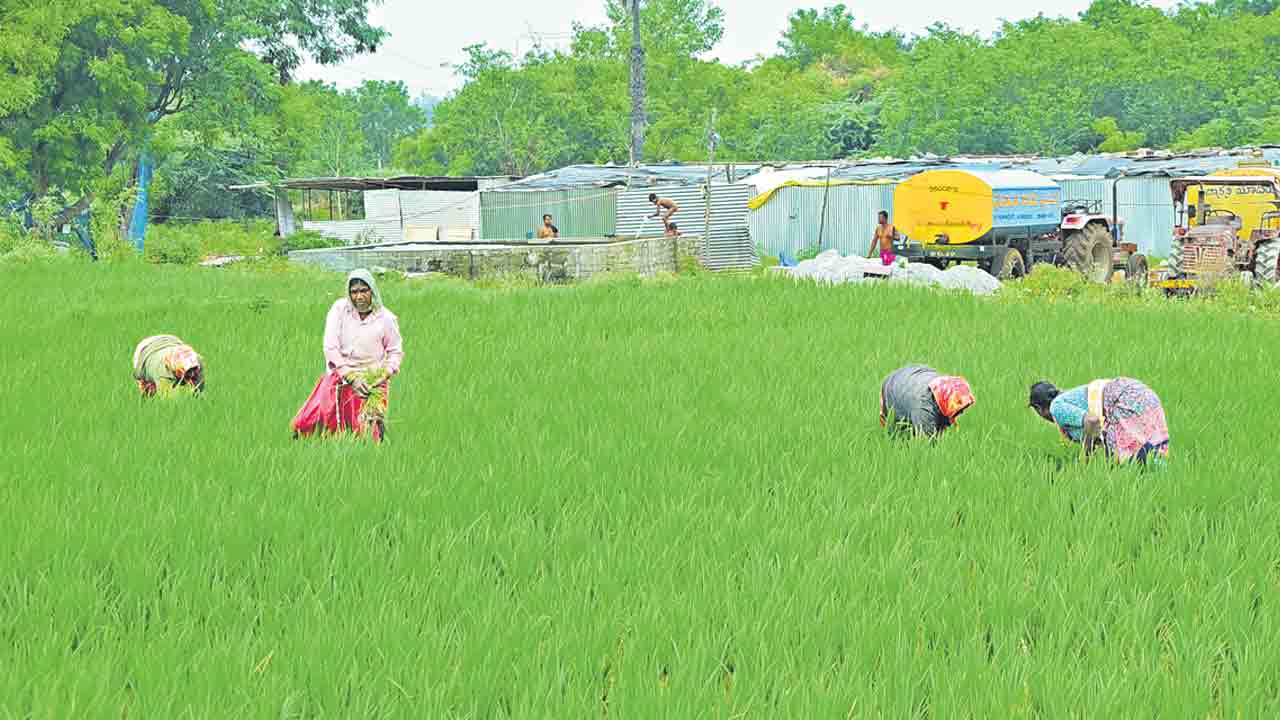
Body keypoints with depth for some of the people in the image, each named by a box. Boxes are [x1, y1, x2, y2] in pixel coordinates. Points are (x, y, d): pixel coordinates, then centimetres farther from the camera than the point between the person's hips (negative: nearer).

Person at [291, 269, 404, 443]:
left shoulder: (385, 318, -3)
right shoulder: (339, 309, -5)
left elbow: (396, 352, 10)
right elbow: (330, 348, -7)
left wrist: (386, 375, -9)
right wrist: (352, 378, -14)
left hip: (372, 381, 0)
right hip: (340, 375, 0)